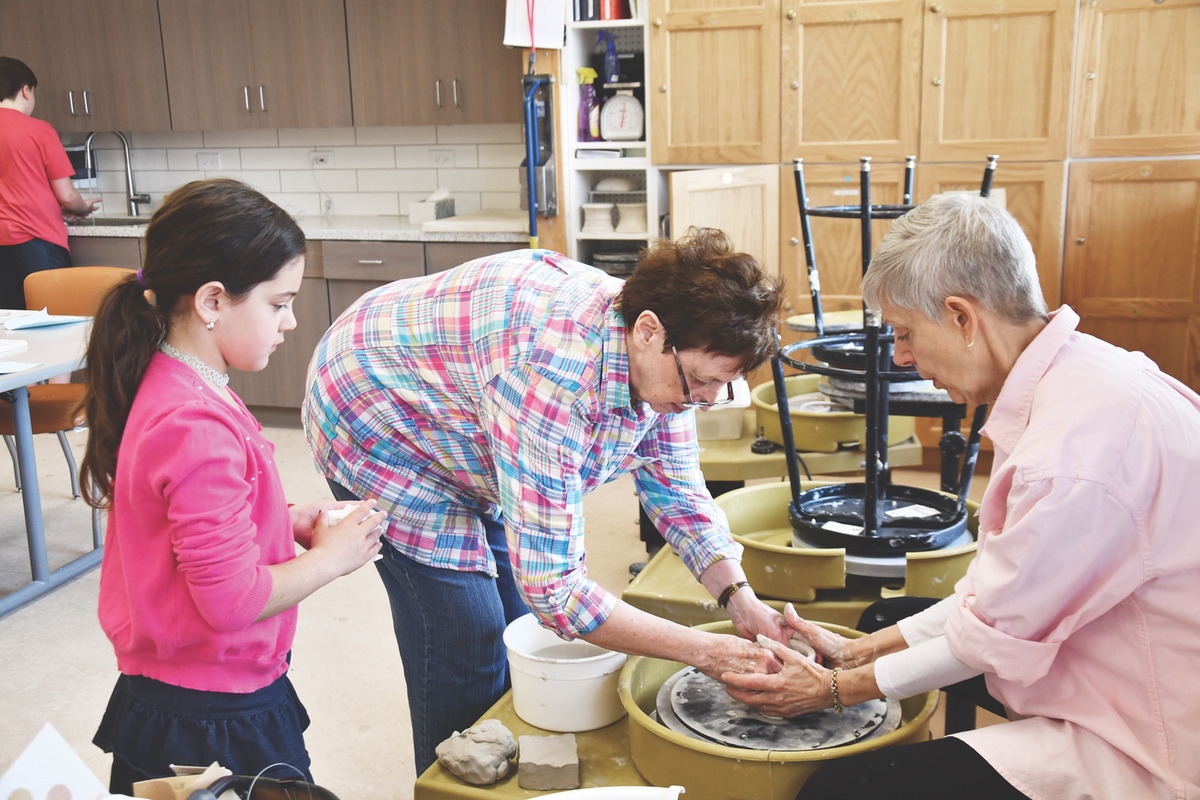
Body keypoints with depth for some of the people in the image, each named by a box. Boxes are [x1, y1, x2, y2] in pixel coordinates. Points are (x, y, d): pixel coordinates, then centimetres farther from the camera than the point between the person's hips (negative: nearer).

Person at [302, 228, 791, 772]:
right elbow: (551, 589, -40)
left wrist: (741, 600, -19)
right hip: (380, 432, -8)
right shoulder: (554, 376, -44)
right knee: (468, 647, -8)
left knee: (520, 624, 11)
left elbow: (677, 489, -5)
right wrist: (704, 651, -36)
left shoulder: (663, 356, -18)